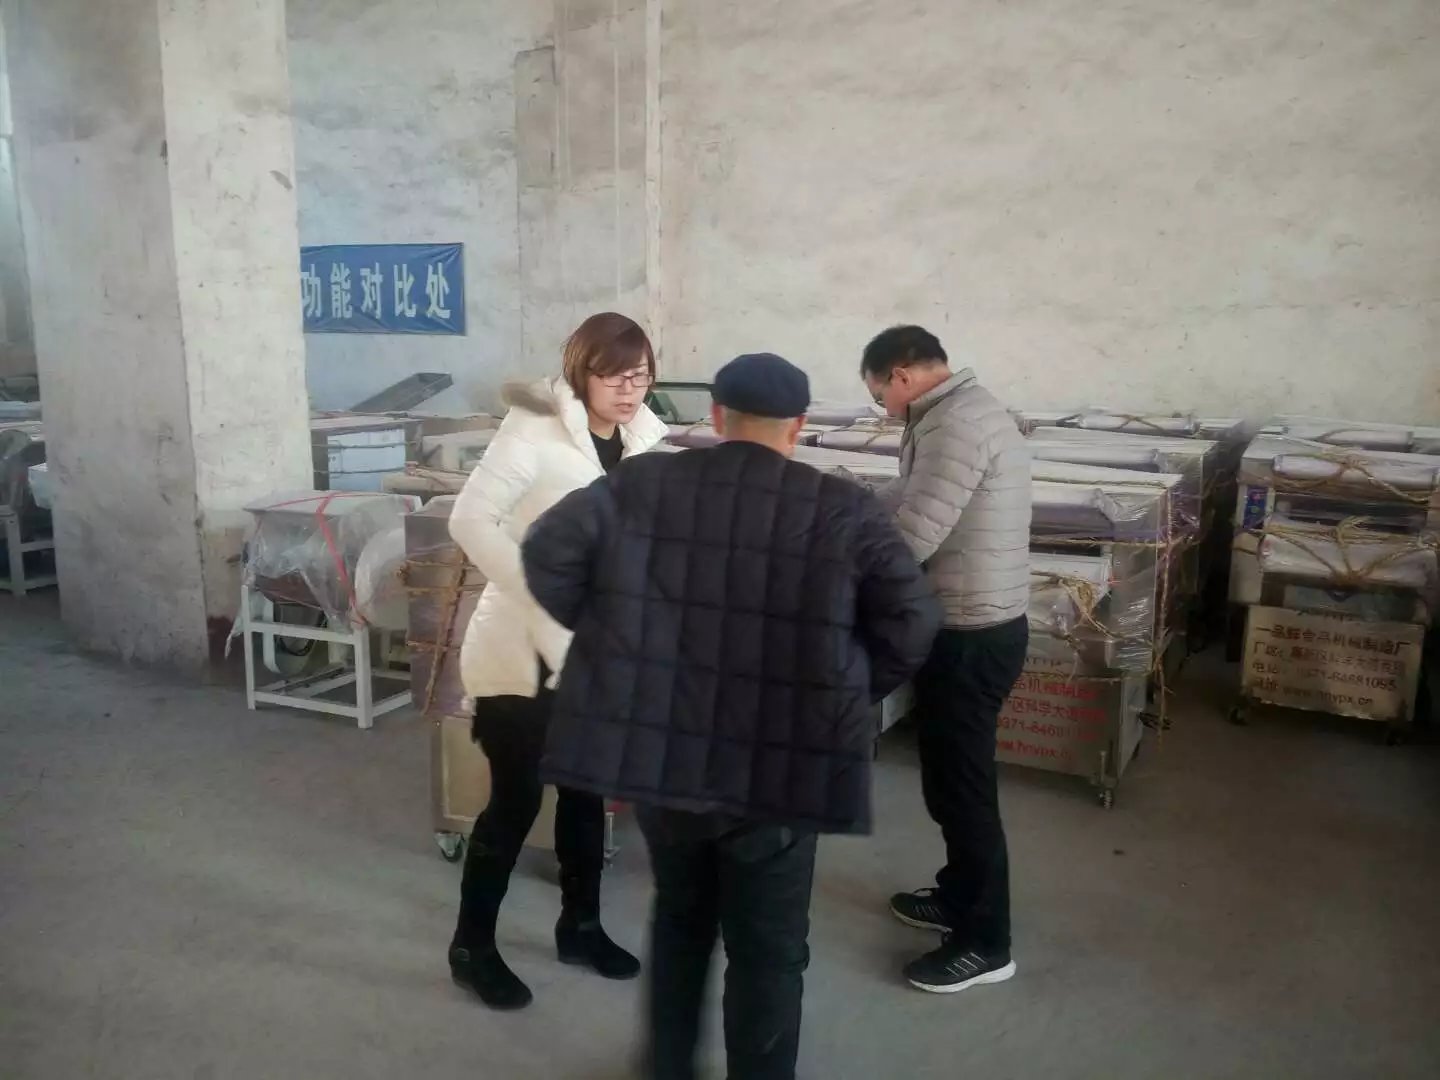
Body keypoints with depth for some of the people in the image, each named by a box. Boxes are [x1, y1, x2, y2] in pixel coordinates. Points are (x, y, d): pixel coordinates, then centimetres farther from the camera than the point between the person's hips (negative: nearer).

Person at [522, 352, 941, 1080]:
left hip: (653, 753, 4)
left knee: (679, 915, 28)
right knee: (767, 953, 15)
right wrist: (849, 693, 7)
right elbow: (912, 621, -7)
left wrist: (603, 629, 9)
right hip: (779, 772, -3)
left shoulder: (642, 484, 0)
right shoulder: (843, 510, -5)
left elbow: (548, 553, -4)